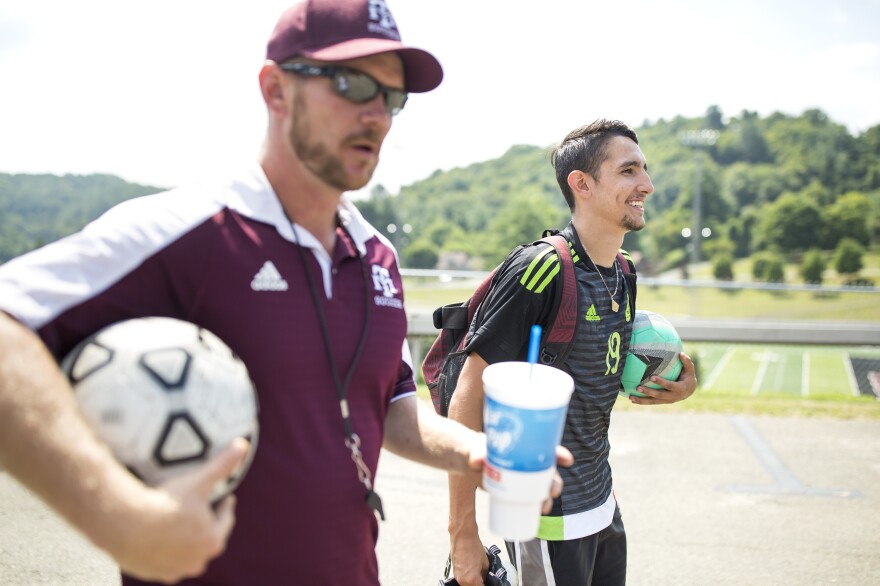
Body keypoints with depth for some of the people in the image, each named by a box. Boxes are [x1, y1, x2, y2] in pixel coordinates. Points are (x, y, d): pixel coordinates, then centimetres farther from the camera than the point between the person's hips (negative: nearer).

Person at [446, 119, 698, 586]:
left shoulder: (622, 275, 4)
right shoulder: (542, 269, -21)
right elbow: (468, 399, -21)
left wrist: (669, 386, -1)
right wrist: (463, 533, -21)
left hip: (603, 506, 8)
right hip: (549, 517, -8)